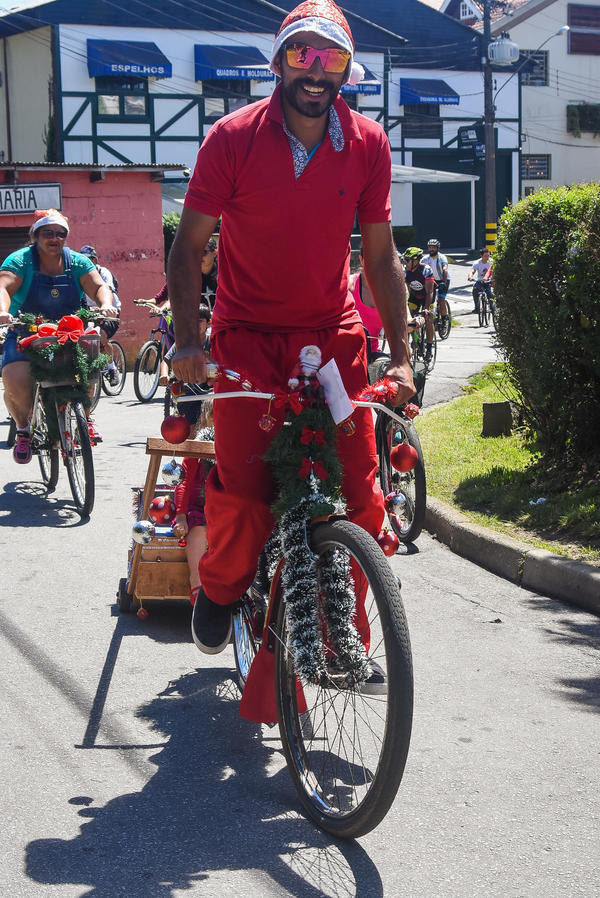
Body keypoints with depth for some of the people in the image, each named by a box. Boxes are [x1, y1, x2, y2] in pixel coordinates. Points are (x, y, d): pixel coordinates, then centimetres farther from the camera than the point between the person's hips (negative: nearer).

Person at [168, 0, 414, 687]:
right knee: (243, 488, -16)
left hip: (333, 334, 2)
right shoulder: (232, 137, -9)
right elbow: (188, 245, -5)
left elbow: (380, 256, 4)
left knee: (359, 489, -5)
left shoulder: (368, 144, -2)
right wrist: (186, 339, -17)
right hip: (248, 335, -2)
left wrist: (400, 357, 0)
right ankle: (220, 589, 17)